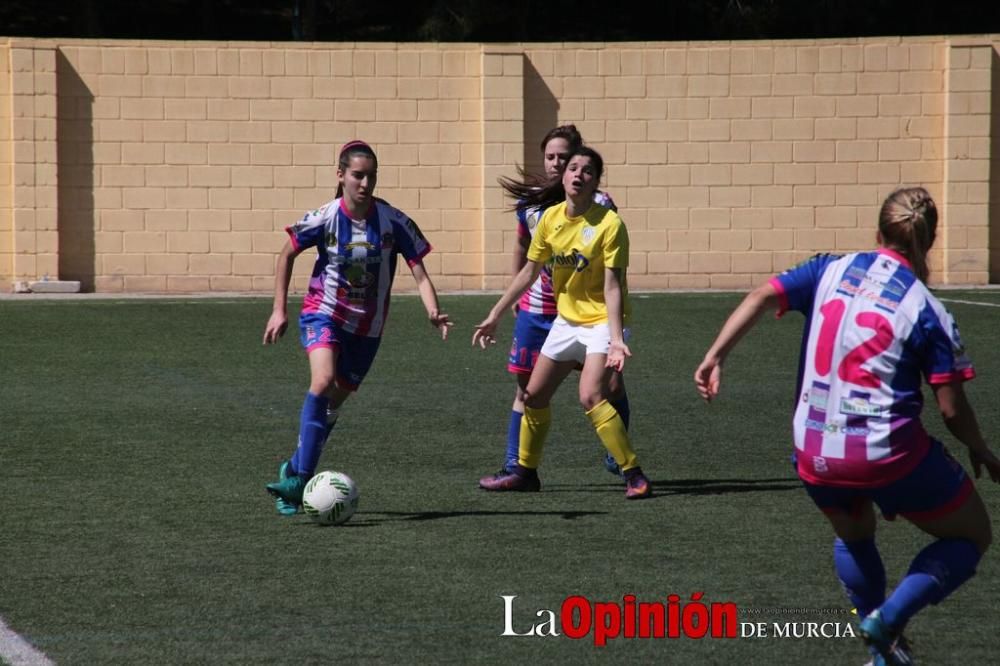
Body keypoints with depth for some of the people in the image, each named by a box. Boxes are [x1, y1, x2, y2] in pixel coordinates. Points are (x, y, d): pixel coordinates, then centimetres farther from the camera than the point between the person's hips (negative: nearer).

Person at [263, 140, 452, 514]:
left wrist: (433, 310, -30)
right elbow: (288, 254, 4)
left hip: (367, 327, 3)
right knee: (323, 381, -28)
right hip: (324, 314, -3)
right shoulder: (324, 219, -12)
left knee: (334, 402, 10)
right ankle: (300, 478, -29)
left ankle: (294, 471, 31)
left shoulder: (394, 223, -11)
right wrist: (279, 310, 1)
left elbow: (419, 272, -11)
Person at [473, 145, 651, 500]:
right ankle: (525, 471, 31)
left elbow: (612, 286, -23)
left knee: (591, 397, -24)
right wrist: (494, 317, 10)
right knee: (534, 395, 12)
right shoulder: (551, 218, -2)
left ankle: (634, 475, -18)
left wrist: (616, 340, -31)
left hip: (601, 321, -7)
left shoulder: (609, 224, -20)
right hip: (566, 320, 7)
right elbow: (528, 272, 9)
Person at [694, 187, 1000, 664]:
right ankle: (890, 617, -5)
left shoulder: (831, 271, 3)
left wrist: (715, 356, -5)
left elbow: (762, 296, -8)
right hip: (889, 454, -5)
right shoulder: (926, 311, -7)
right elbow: (951, 408, -7)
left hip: (815, 457, 5)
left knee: (853, 536, 34)